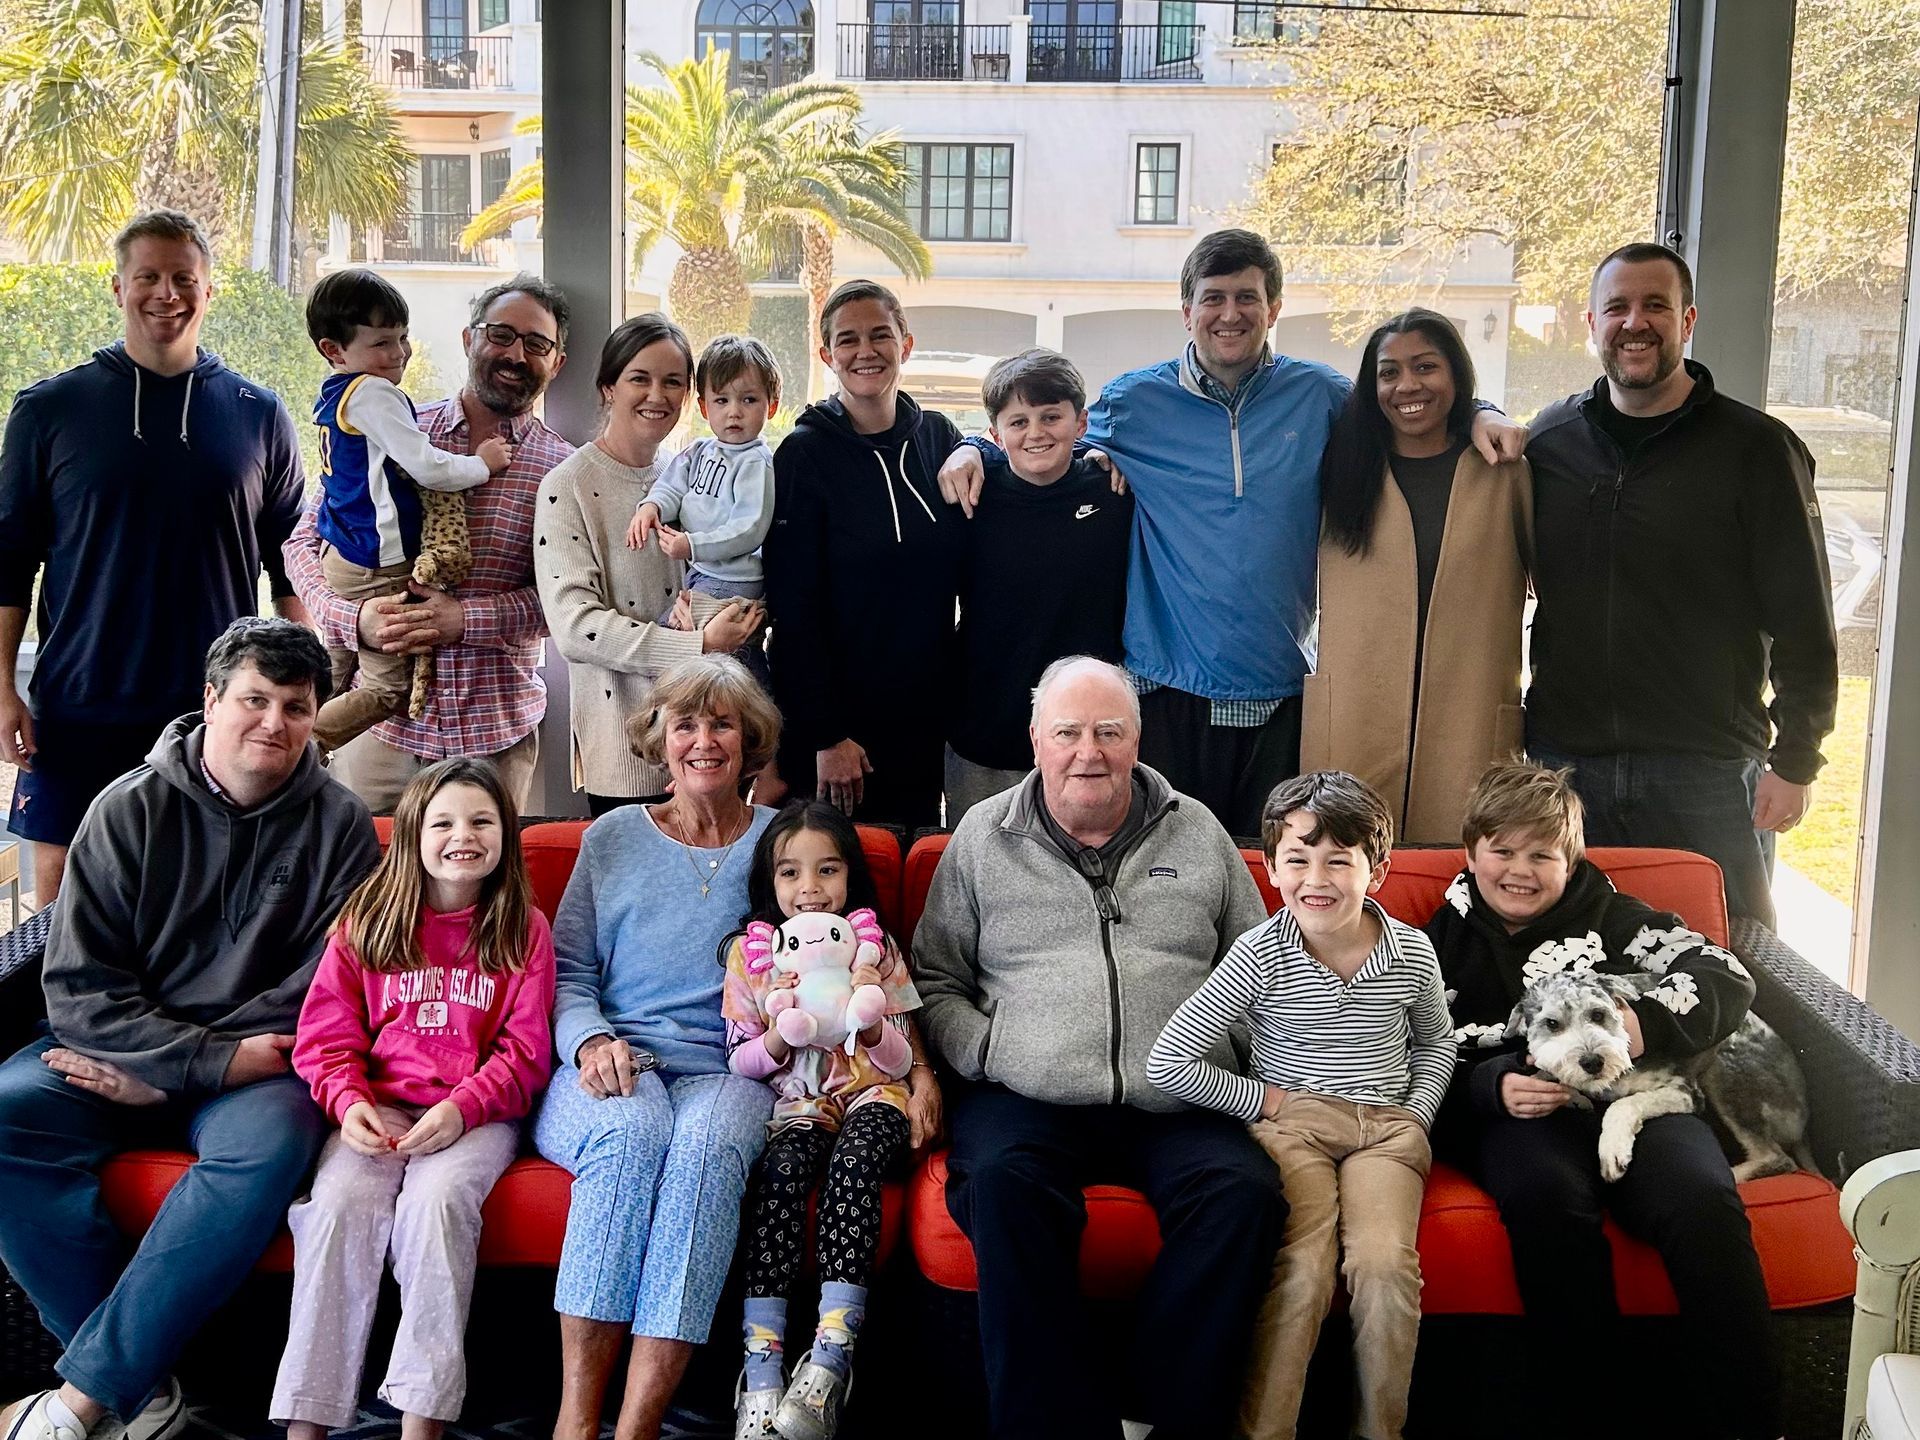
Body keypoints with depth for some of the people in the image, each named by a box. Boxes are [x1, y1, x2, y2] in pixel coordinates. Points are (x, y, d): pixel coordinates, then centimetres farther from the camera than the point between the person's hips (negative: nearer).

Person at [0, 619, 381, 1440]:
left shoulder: (338, 826, 1)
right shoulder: (132, 809, 2)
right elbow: (77, 987, -3)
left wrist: (164, 1072, -12)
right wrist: (217, 1059, -16)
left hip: (256, 1070, -1)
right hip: (116, 1061, 2)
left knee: (270, 1146, -34)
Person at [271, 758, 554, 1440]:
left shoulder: (523, 929, 7)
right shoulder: (366, 922, 11)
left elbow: (525, 1050, 2)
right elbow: (326, 1034, 8)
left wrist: (461, 1108, -15)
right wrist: (350, 1102, -12)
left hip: (476, 1113, -1)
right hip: (379, 1108, 2)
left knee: (437, 1198, -31)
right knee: (341, 1202, -27)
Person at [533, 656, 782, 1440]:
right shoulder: (612, 838, 16)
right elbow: (568, 971, 11)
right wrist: (592, 1041, -8)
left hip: (728, 1069, 0)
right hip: (614, 1067, 1)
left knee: (708, 1143, -35)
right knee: (633, 1128, -35)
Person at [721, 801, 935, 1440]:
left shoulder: (875, 947, 6)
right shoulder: (749, 954, 6)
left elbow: (899, 1060, 5)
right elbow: (740, 1062, 6)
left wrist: (869, 1019, -17)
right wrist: (780, 1035, -16)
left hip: (871, 1096, 0)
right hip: (794, 1101, 1)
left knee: (854, 1160, -33)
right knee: (782, 1166, -32)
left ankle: (831, 1362, -37)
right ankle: (761, 1370, -35)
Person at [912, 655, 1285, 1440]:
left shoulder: (1198, 832, 15)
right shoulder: (983, 836, 13)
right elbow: (934, 981, 14)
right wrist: (985, 1053, -4)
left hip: (1181, 1104, 1)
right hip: (1027, 1102, -1)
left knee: (1245, 1191, -28)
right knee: (1004, 1184, -33)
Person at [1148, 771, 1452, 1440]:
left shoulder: (1411, 952, 2)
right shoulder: (1261, 952, -8)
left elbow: (1435, 1041, 24)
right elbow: (1168, 1061, -9)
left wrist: (1417, 1116, 9)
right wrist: (1261, 1098, -5)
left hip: (1386, 1127, 2)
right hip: (1292, 1124, -2)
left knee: (1385, 1263, -24)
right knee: (1303, 1268, -26)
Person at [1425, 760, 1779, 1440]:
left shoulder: (1610, 917, 19)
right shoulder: (1444, 940, 21)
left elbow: (1729, 977, 8)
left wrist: (1649, 1021, -13)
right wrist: (1494, 1087, -9)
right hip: (1512, 1113, -1)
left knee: (1704, 1202, -33)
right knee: (1548, 1194, -37)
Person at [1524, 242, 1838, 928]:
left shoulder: (1756, 449, -3)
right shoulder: (1549, 440, 7)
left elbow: (1805, 624, -4)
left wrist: (1795, 762, -7)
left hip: (1706, 770, -3)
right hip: (1564, 766, 3)